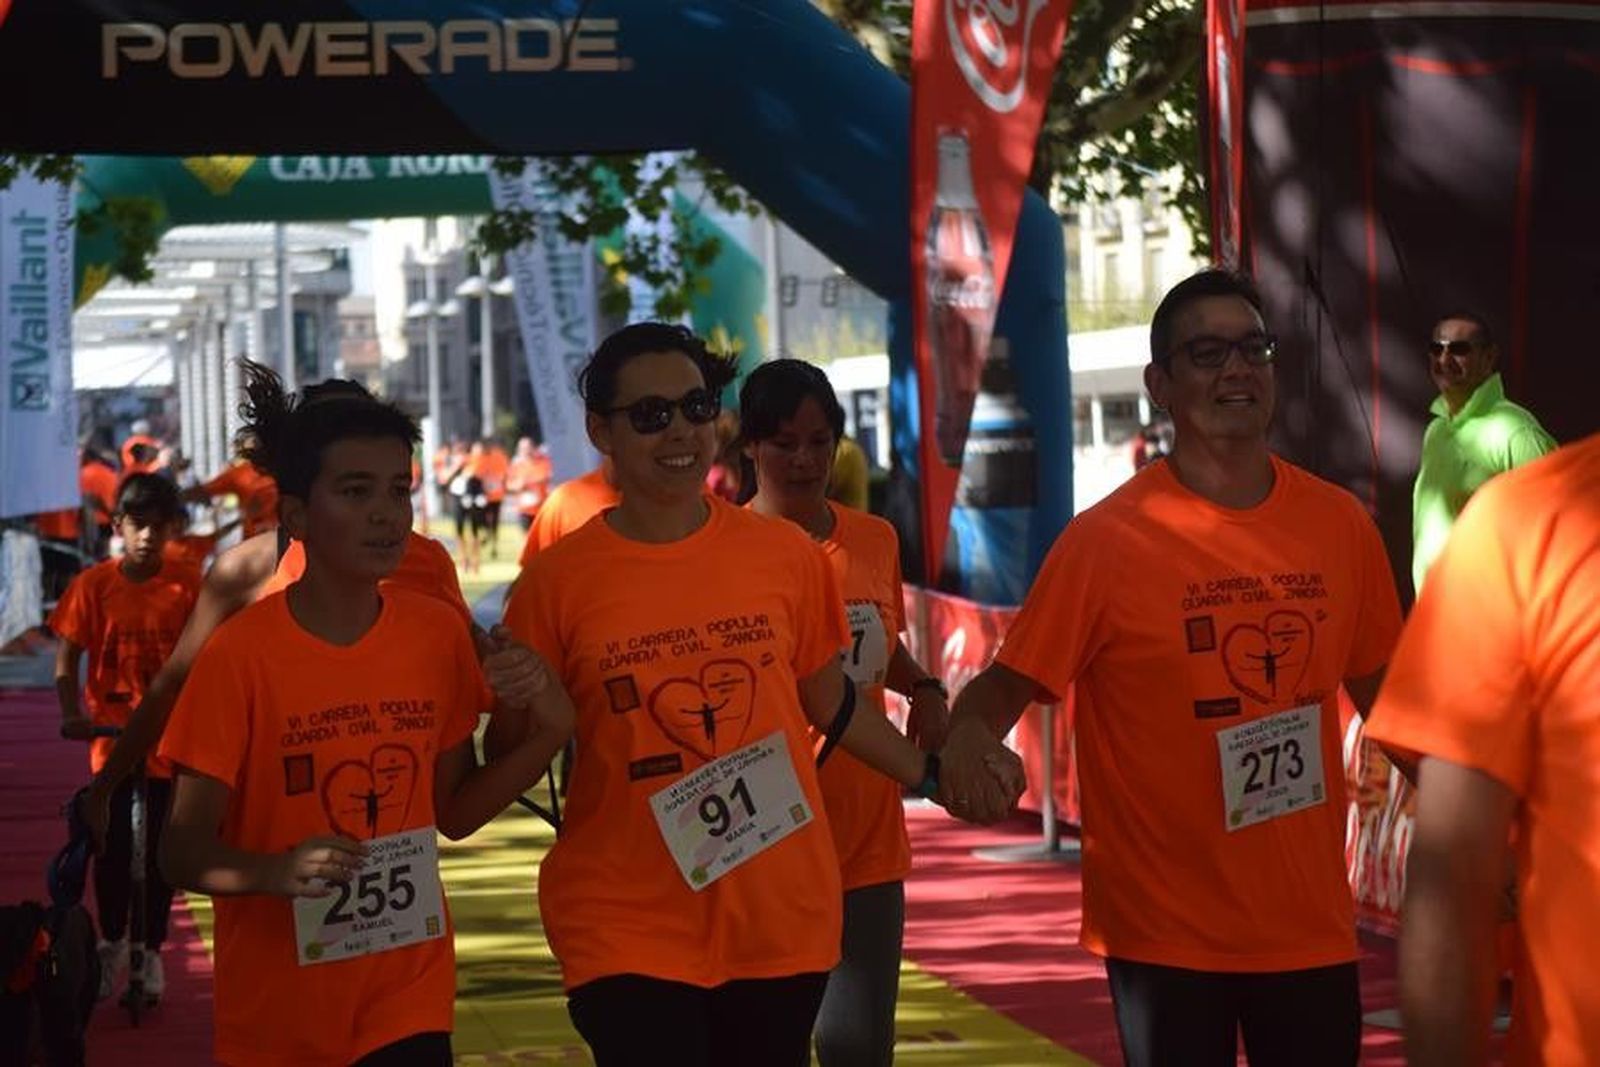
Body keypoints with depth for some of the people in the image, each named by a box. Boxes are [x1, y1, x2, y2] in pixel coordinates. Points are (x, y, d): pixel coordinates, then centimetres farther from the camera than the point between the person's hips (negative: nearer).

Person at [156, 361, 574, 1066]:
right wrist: (276, 871, -31)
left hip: (409, 1005, 2)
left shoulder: (437, 635, -1)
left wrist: (545, 736, -6)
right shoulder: (241, 653, -13)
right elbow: (183, 852, -12)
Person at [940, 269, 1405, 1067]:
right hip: (1164, 931, -3)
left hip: (1310, 922, 4)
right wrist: (968, 736, -31)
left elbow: (1378, 690, 12)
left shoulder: (1339, 524, 2)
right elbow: (1007, 684, -10)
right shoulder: (1107, 539, -10)